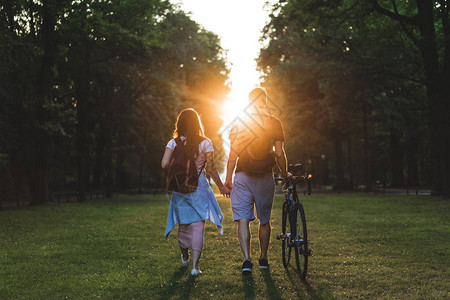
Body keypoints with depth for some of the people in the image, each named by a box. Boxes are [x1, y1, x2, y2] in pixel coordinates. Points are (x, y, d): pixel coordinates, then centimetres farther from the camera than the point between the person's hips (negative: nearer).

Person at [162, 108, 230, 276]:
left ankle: (184, 257, 39)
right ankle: (194, 266, -6)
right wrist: (221, 187, 7)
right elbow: (211, 168, -5)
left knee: (184, 224, 18)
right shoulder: (205, 142, -3)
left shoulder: (174, 143, 1)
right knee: (198, 226, 0)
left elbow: (164, 164, -10)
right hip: (199, 186, -2)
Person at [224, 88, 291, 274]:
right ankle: (263, 258, 24)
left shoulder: (239, 123, 2)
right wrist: (285, 174, 12)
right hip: (265, 177, 1)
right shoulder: (274, 123, -1)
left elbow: (233, 154, -1)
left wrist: (228, 178, 4)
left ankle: (246, 259, -15)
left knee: (243, 219, -2)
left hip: (242, 176, 0)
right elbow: (279, 154, -3)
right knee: (265, 220, 15)